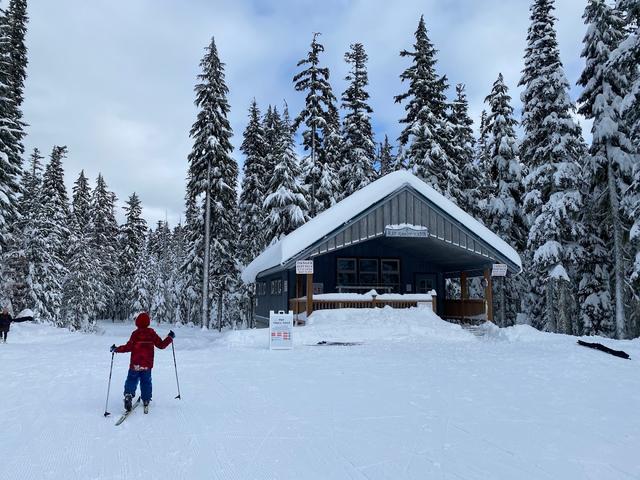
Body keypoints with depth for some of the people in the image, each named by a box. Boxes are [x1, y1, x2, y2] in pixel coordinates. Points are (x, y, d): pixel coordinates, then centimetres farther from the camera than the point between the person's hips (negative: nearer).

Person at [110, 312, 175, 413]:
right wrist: (170, 337, 16)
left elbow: (128, 347, -13)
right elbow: (161, 345, 3)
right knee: (146, 382, 14)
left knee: (131, 380, 10)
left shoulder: (135, 333, -9)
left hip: (135, 364, -2)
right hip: (147, 365, 2)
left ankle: (128, 394, -13)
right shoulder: (152, 333, -2)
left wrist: (116, 349, -2)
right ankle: (146, 401, 17)